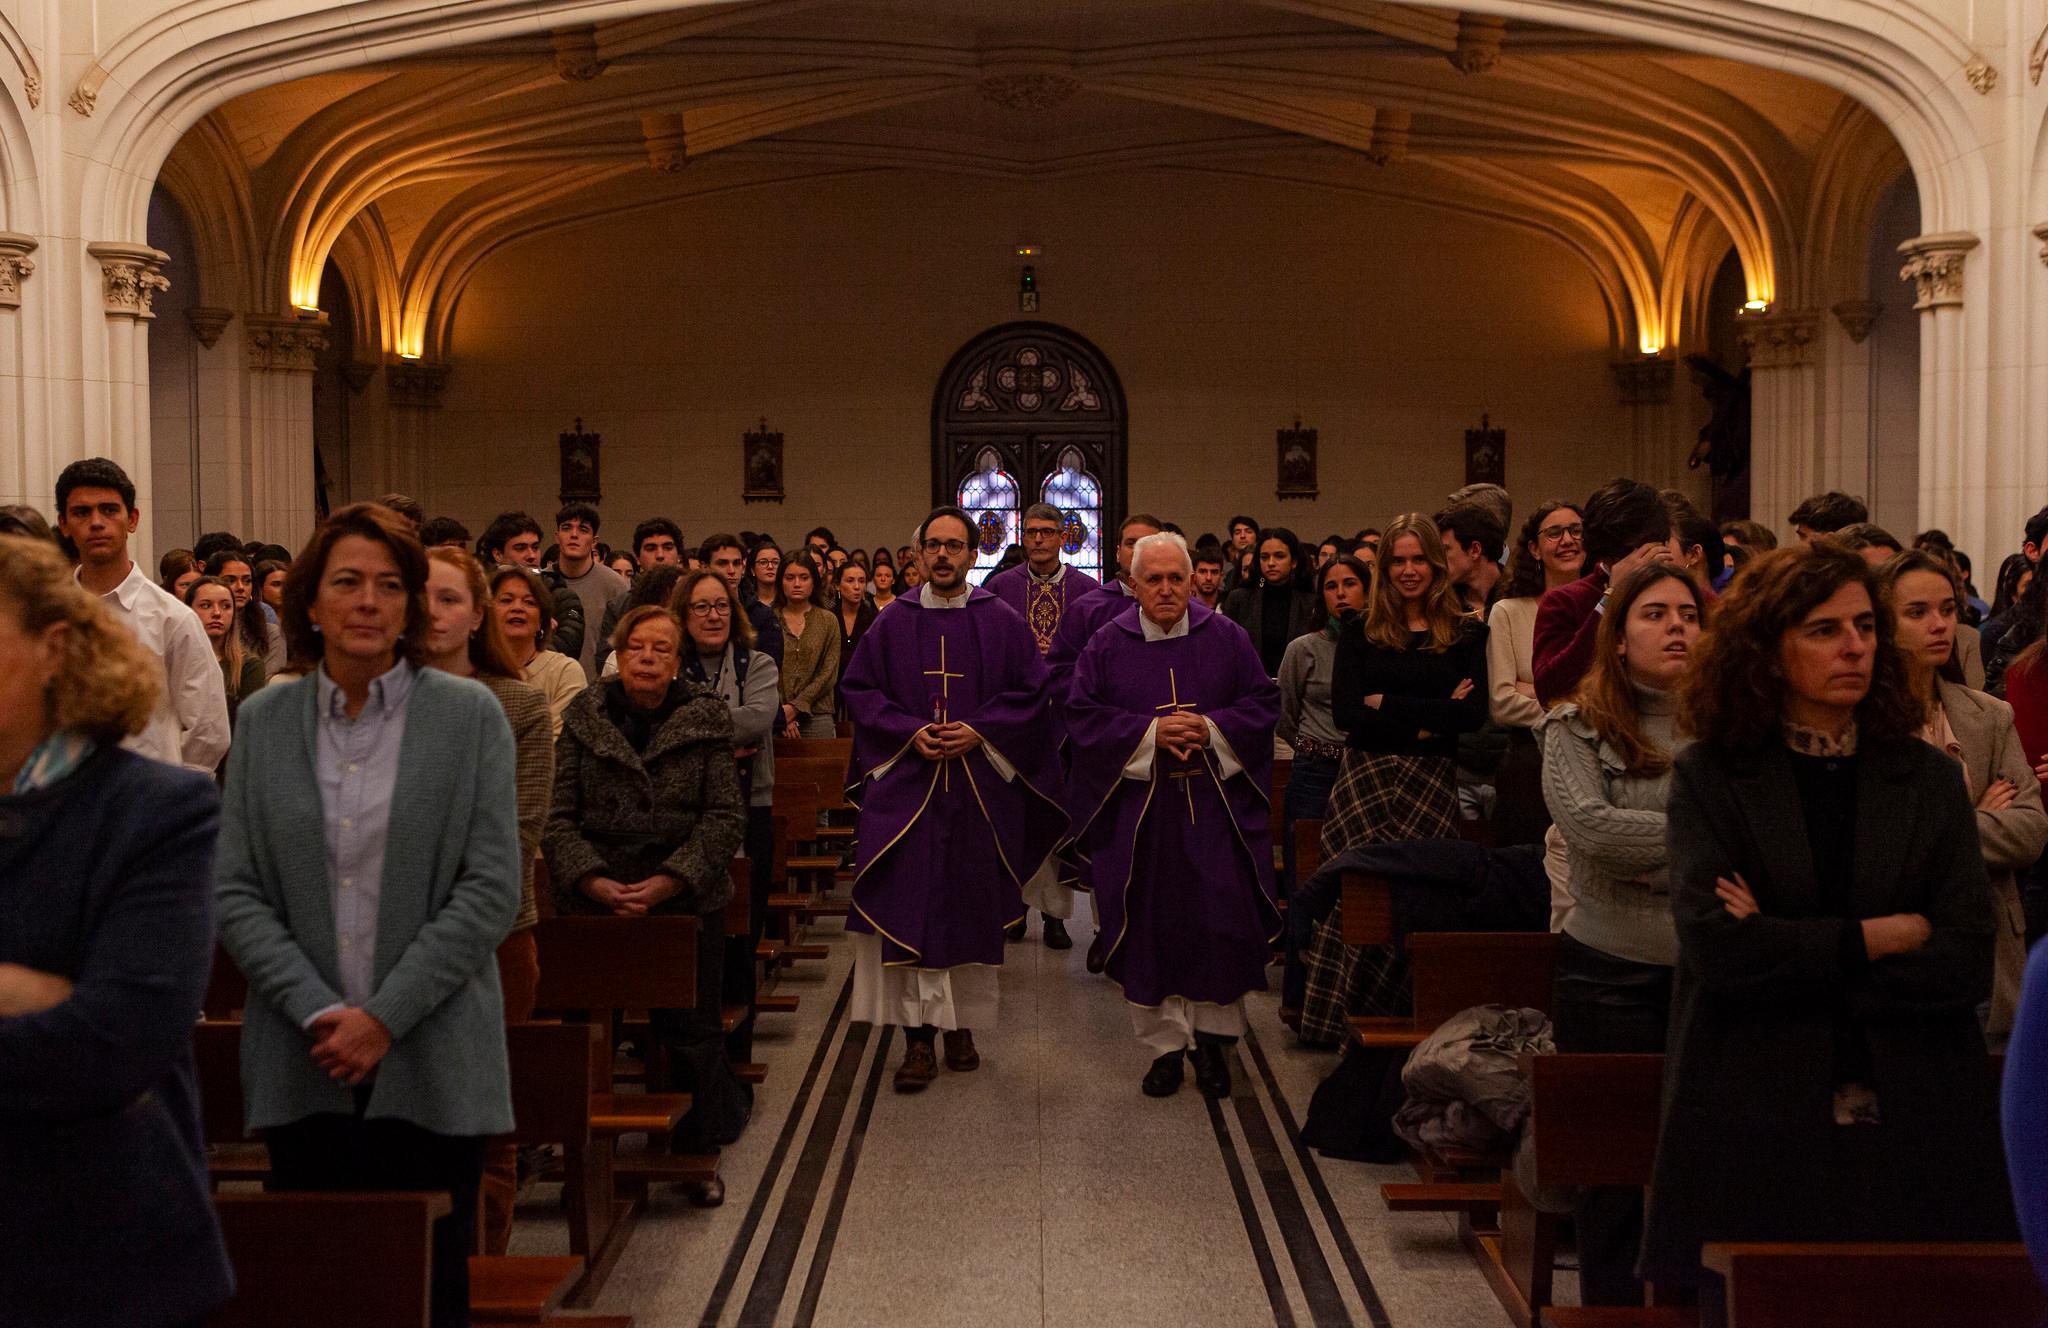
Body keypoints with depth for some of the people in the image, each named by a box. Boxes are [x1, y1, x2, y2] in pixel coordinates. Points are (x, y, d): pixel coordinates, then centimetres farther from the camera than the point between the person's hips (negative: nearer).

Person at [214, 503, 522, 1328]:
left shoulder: (470, 716, -1)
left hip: (431, 1066, -2)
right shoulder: (265, 720, 5)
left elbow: (491, 891, -6)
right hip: (303, 1068, 2)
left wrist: (385, 1017, -11)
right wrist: (319, 1012, -10)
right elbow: (235, 894, 2)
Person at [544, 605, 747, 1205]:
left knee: (691, 1031, 1)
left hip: (687, 902, -1)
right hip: (594, 902, 1)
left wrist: (666, 883, -15)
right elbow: (559, 816, 1)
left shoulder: (706, 719, 0)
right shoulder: (584, 718, 3)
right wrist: (596, 884, -14)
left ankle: (699, 1153, 20)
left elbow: (724, 818, -4)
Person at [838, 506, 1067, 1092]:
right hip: (906, 788, 0)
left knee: (972, 907, 5)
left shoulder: (1002, 621, 4)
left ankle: (962, 1025, 19)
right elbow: (858, 689, 5)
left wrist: (979, 732, -12)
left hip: (982, 793, 0)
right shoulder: (893, 621, 6)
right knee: (909, 907, -7)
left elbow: (1032, 692, 1)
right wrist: (909, 731, -10)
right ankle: (918, 1038, -4)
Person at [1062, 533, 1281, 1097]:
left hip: (1213, 804, 0)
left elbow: (1264, 701, 4)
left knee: (1222, 918, -2)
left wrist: (1212, 730, -13)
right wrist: (1151, 732, -14)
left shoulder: (1226, 639, 4)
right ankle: (1165, 1043, 14)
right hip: (1138, 809, 0)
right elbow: (1083, 714, -2)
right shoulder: (1108, 645, 2)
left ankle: (1212, 1035, 15)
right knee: (1151, 927, 2)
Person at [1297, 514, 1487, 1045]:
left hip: (1432, 784, 0)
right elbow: (1345, 711, -4)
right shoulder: (1360, 632, 8)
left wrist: (1389, 704, -6)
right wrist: (1428, 718, -9)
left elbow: (1473, 714, -6)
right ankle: (1340, 1019, 5)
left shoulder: (1466, 633, 7)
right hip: (1367, 779, 0)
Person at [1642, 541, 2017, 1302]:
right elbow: (1715, 945, -11)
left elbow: (1966, 961, -3)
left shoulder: (1928, 779, 8)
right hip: (1754, 1132, -2)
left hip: (1912, 1134, 2)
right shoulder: (1711, 776, 2)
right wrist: (1880, 936, -7)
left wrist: (1786, 955, -10)